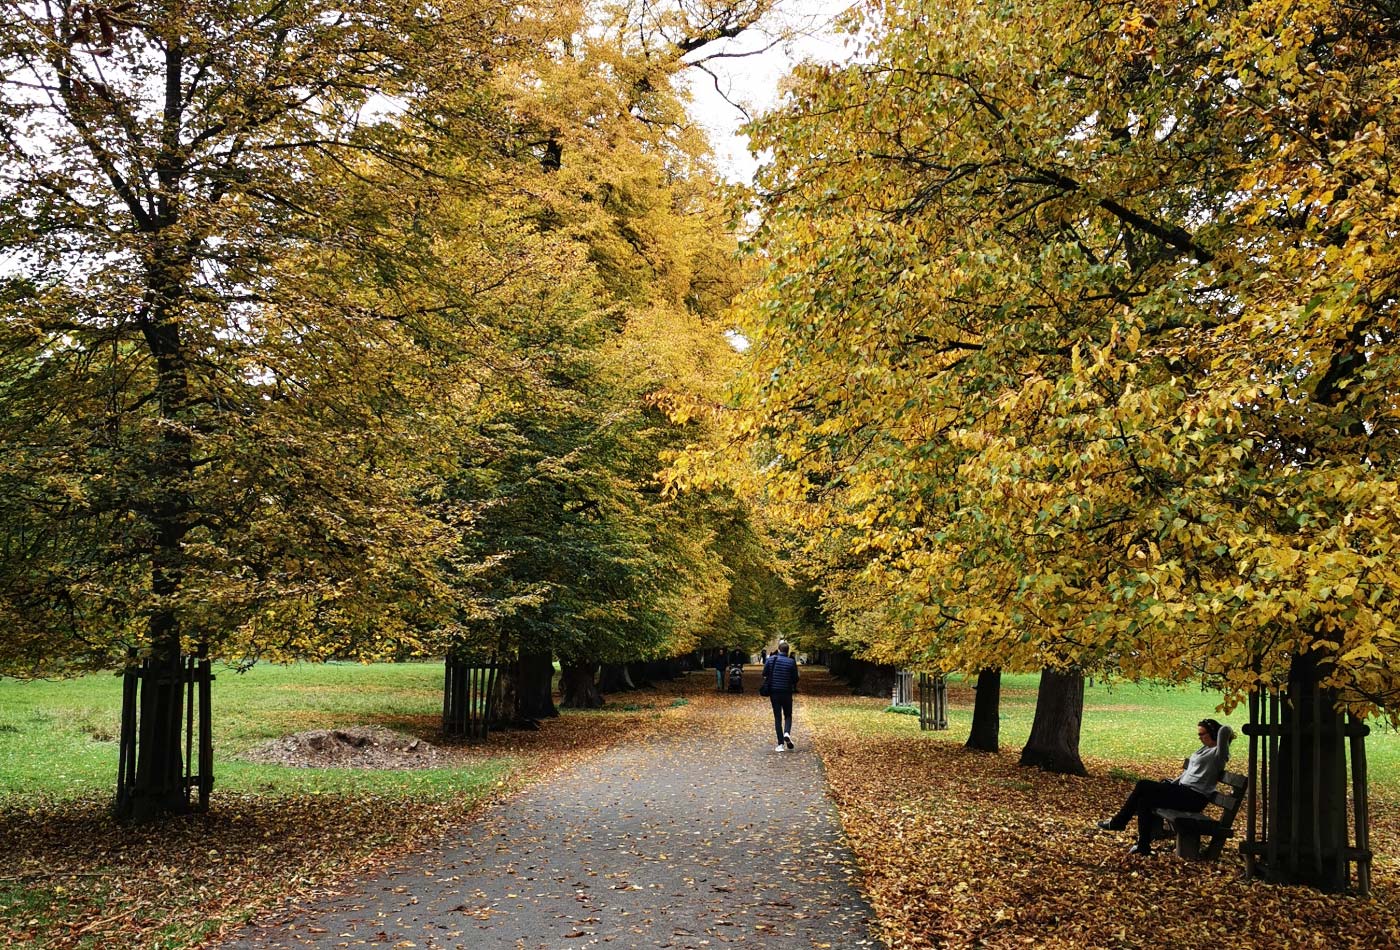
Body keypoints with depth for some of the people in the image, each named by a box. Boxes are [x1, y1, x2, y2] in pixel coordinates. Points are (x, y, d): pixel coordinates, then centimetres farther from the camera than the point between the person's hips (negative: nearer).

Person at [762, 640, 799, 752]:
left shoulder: (770, 660, -3)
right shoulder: (791, 662, -7)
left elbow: (765, 676, 0)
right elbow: (795, 679, -5)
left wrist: (768, 691, 13)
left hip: (774, 692, 1)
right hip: (787, 693, -1)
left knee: (777, 718, 6)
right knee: (788, 715, 16)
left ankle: (780, 744, 1)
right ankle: (787, 733, -12)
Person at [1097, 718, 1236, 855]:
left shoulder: (1217, 752, -9)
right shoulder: (1204, 748, 20)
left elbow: (1225, 730, -25)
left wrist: (1228, 734, -2)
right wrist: (1171, 784, 16)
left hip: (1194, 798, -10)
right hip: (1184, 790, 10)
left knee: (1142, 786, -15)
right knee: (1144, 798, -8)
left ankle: (1118, 822, 0)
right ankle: (1143, 845, -4)